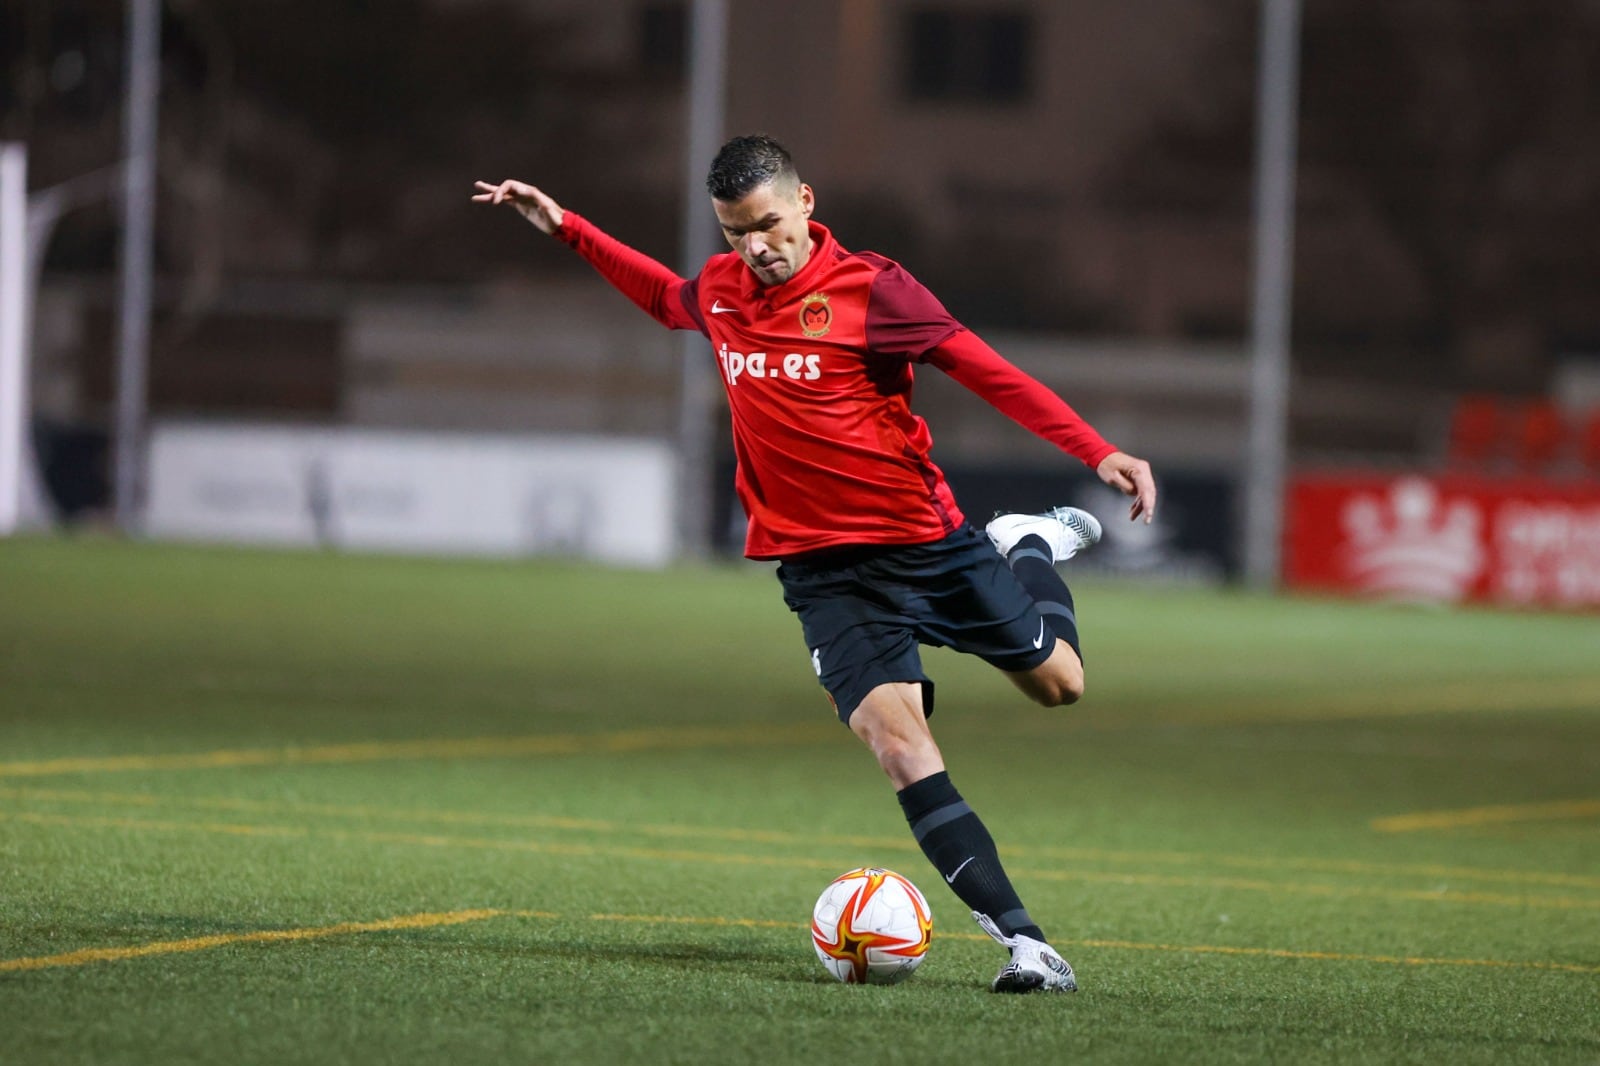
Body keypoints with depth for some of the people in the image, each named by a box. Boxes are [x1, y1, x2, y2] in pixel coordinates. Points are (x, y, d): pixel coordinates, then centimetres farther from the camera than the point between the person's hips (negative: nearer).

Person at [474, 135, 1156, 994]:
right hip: (826, 567, 2)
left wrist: (1099, 453, -18)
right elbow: (666, 297, 29)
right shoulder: (720, 289, 3)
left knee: (1057, 682, 11)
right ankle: (1020, 938, -20)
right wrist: (566, 229, 25)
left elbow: (988, 372, -11)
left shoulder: (869, 287, -12)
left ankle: (1033, 546, 44)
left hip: (927, 539, -2)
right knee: (896, 738, -18)